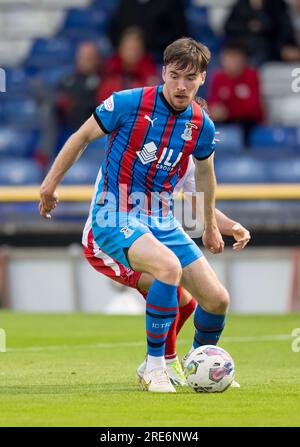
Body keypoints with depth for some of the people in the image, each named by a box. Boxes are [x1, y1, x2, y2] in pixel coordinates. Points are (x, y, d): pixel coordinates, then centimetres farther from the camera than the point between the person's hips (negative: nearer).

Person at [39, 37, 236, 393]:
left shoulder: (202, 126, 0)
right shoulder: (128, 103, -14)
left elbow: (205, 172, 20)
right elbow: (83, 137, 1)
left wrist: (210, 225, 30)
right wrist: (50, 185, 5)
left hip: (162, 221, 5)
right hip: (115, 216, -5)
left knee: (217, 299, -2)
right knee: (170, 266, -35)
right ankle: (154, 367, -20)